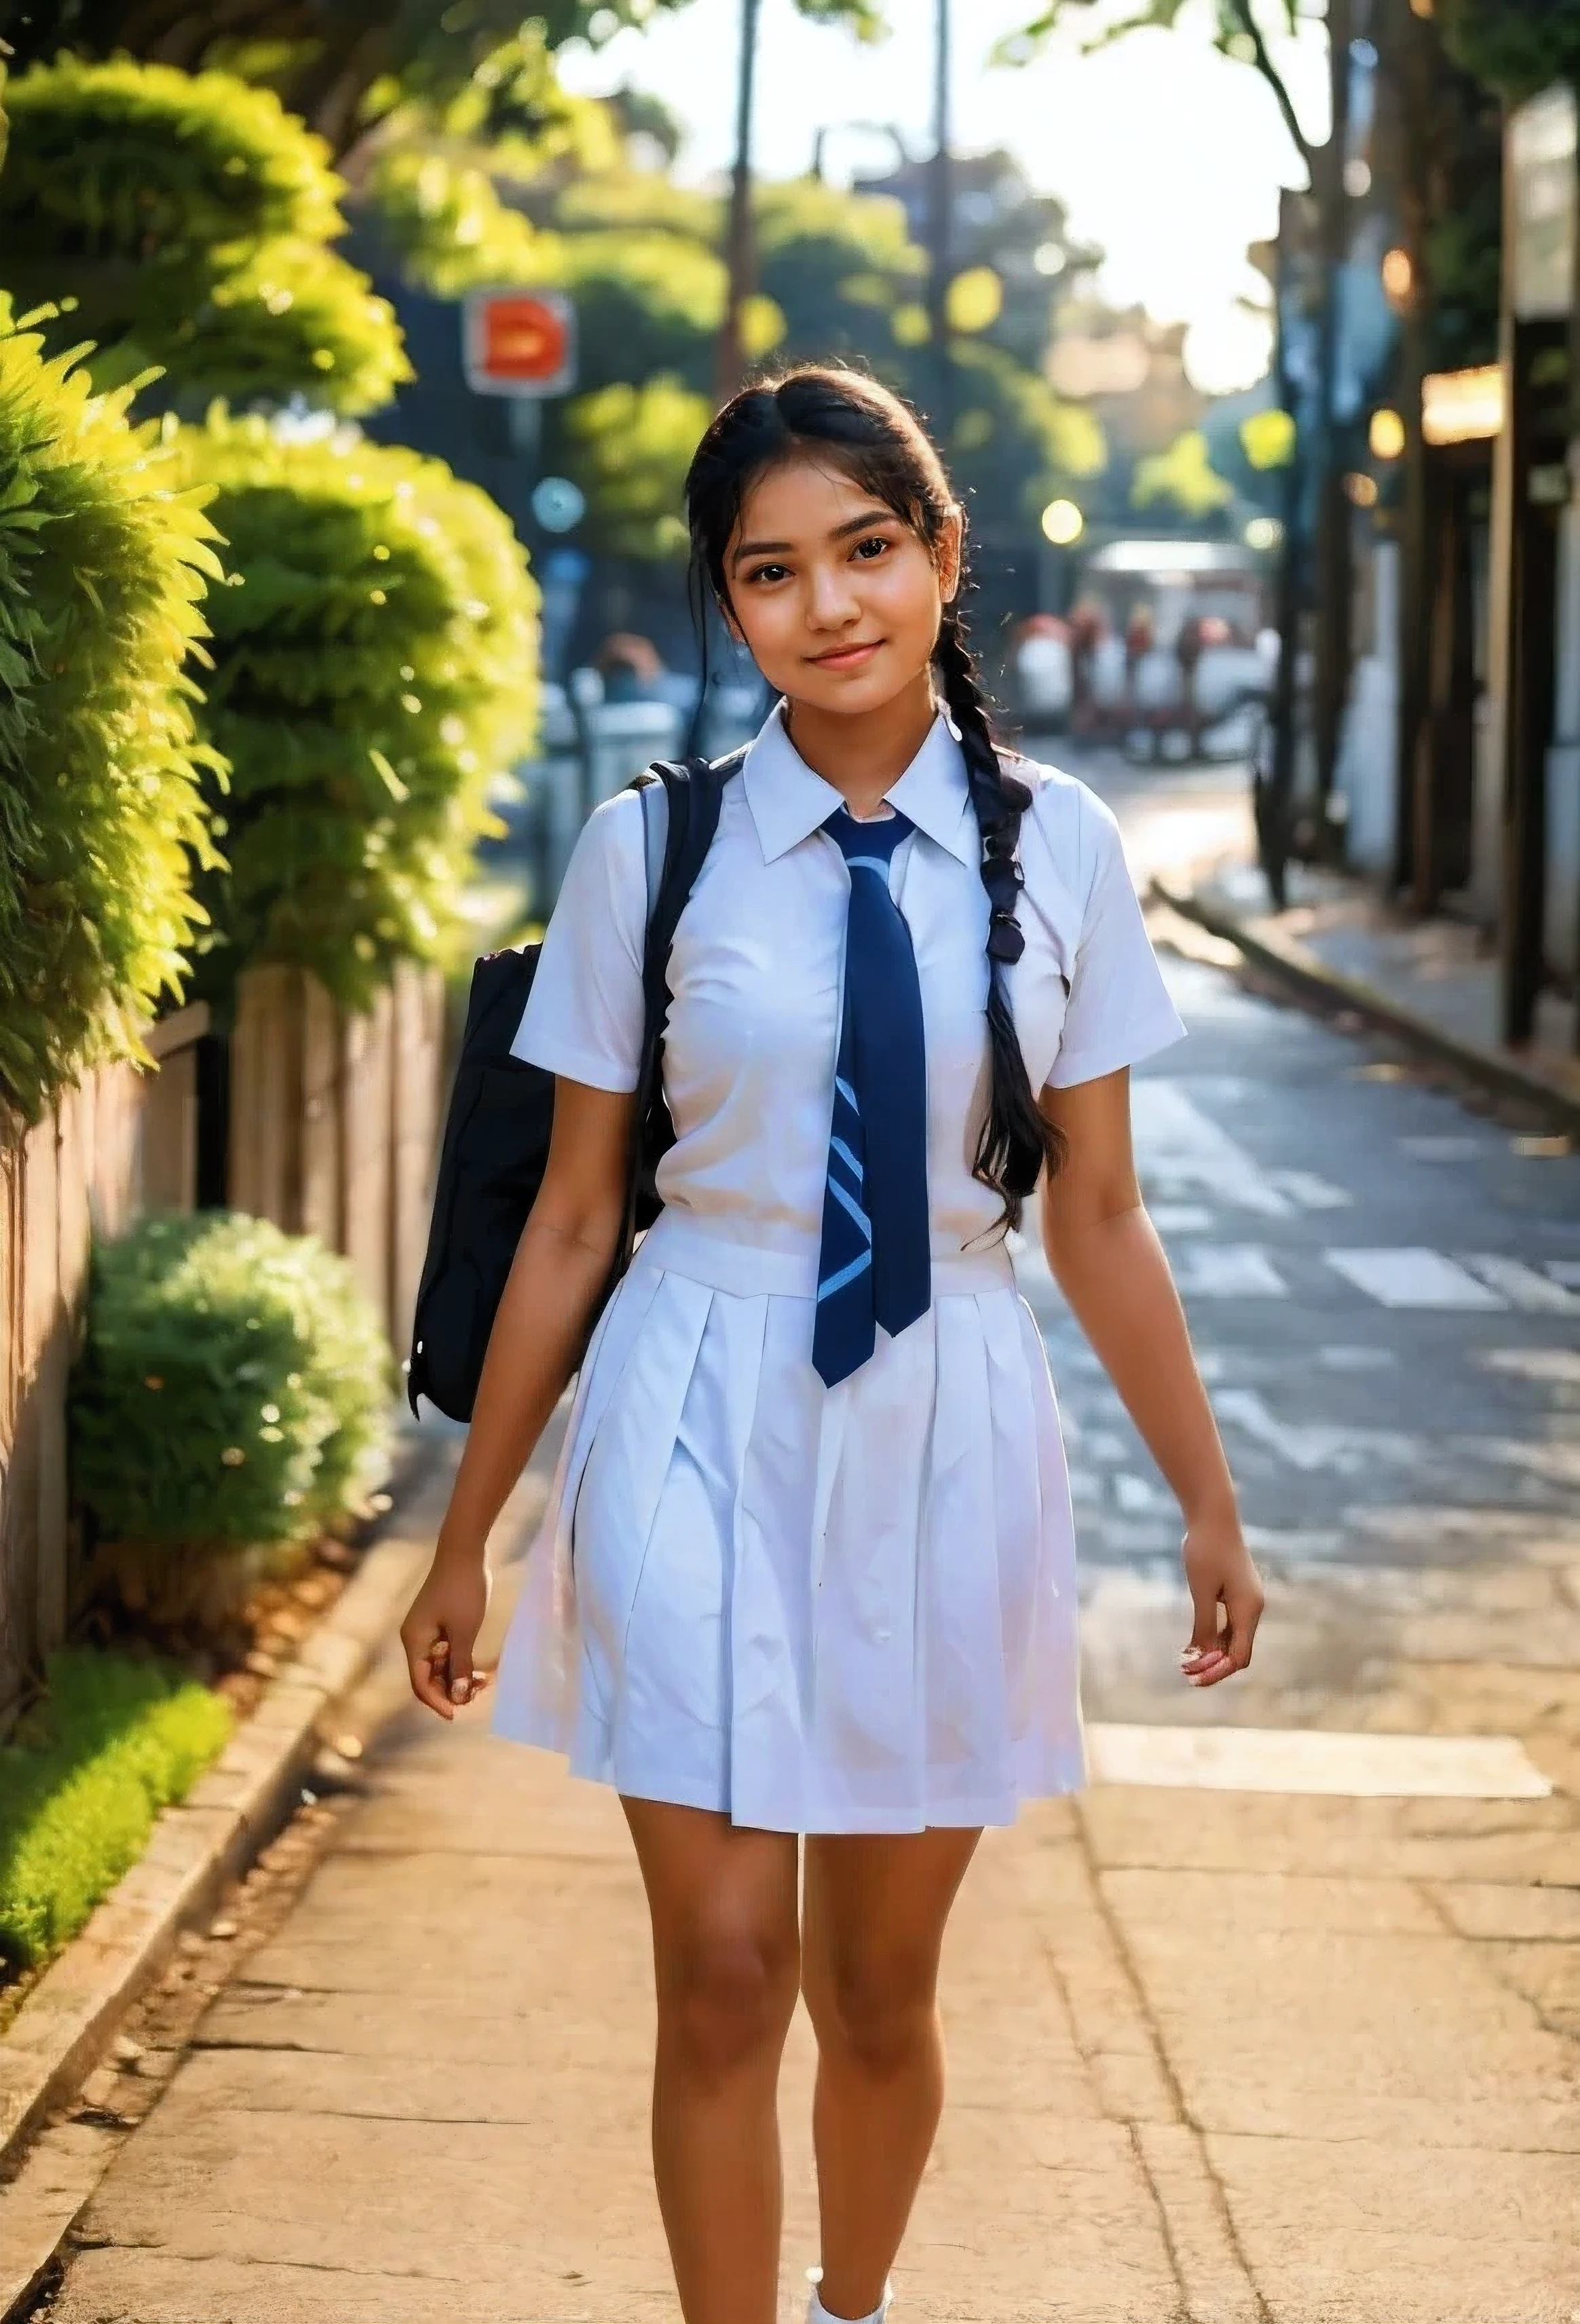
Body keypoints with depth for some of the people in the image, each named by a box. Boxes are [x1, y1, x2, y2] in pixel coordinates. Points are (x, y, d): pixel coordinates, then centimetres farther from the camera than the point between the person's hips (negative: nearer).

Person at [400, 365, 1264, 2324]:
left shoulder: (1055, 847, -1)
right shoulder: (654, 849, -5)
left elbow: (1096, 1215, 6)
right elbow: (572, 1219, 0)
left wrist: (1205, 1501, 8)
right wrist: (465, 1537, 3)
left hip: (947, 1442, 2)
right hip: (704, 1430, -1)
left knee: (880, 1989, 14)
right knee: (722, 1975, -3)